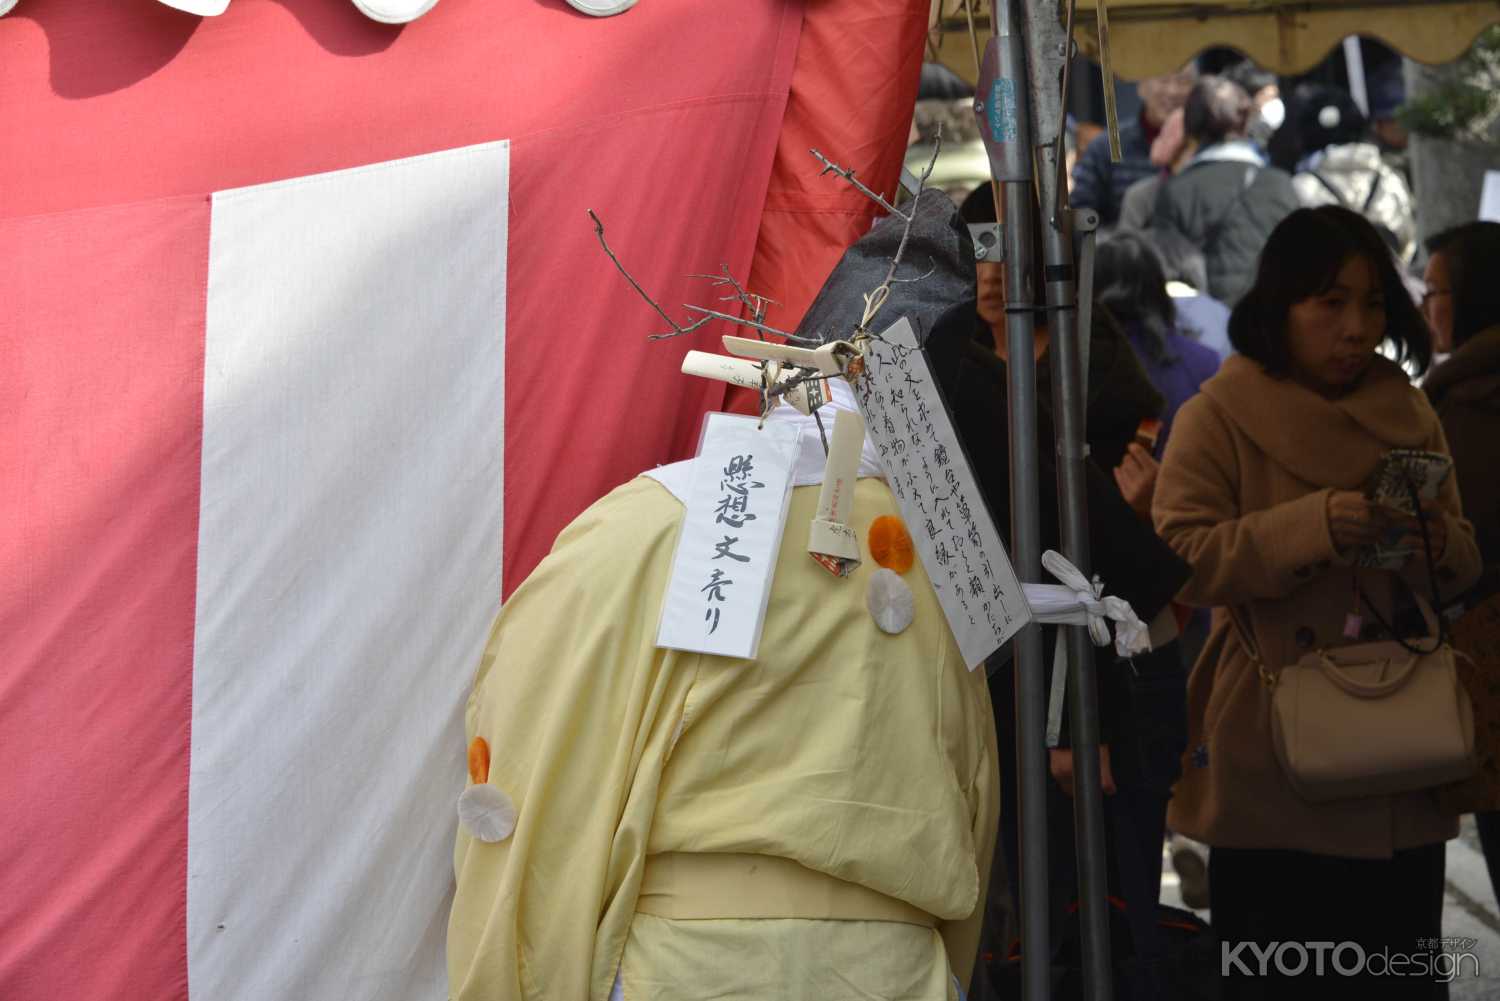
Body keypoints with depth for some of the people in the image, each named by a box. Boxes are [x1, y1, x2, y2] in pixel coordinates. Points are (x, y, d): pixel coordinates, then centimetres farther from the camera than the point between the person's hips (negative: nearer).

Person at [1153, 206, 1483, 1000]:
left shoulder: (1408, 415, 11)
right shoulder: (1219, 415, -4)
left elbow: (1463, 566, 13)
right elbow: (1180, 560, -13)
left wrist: (1428, 533, -10)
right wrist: (1312, 525, -23)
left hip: (1399, 762, 4)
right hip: (1271, 772, -4)